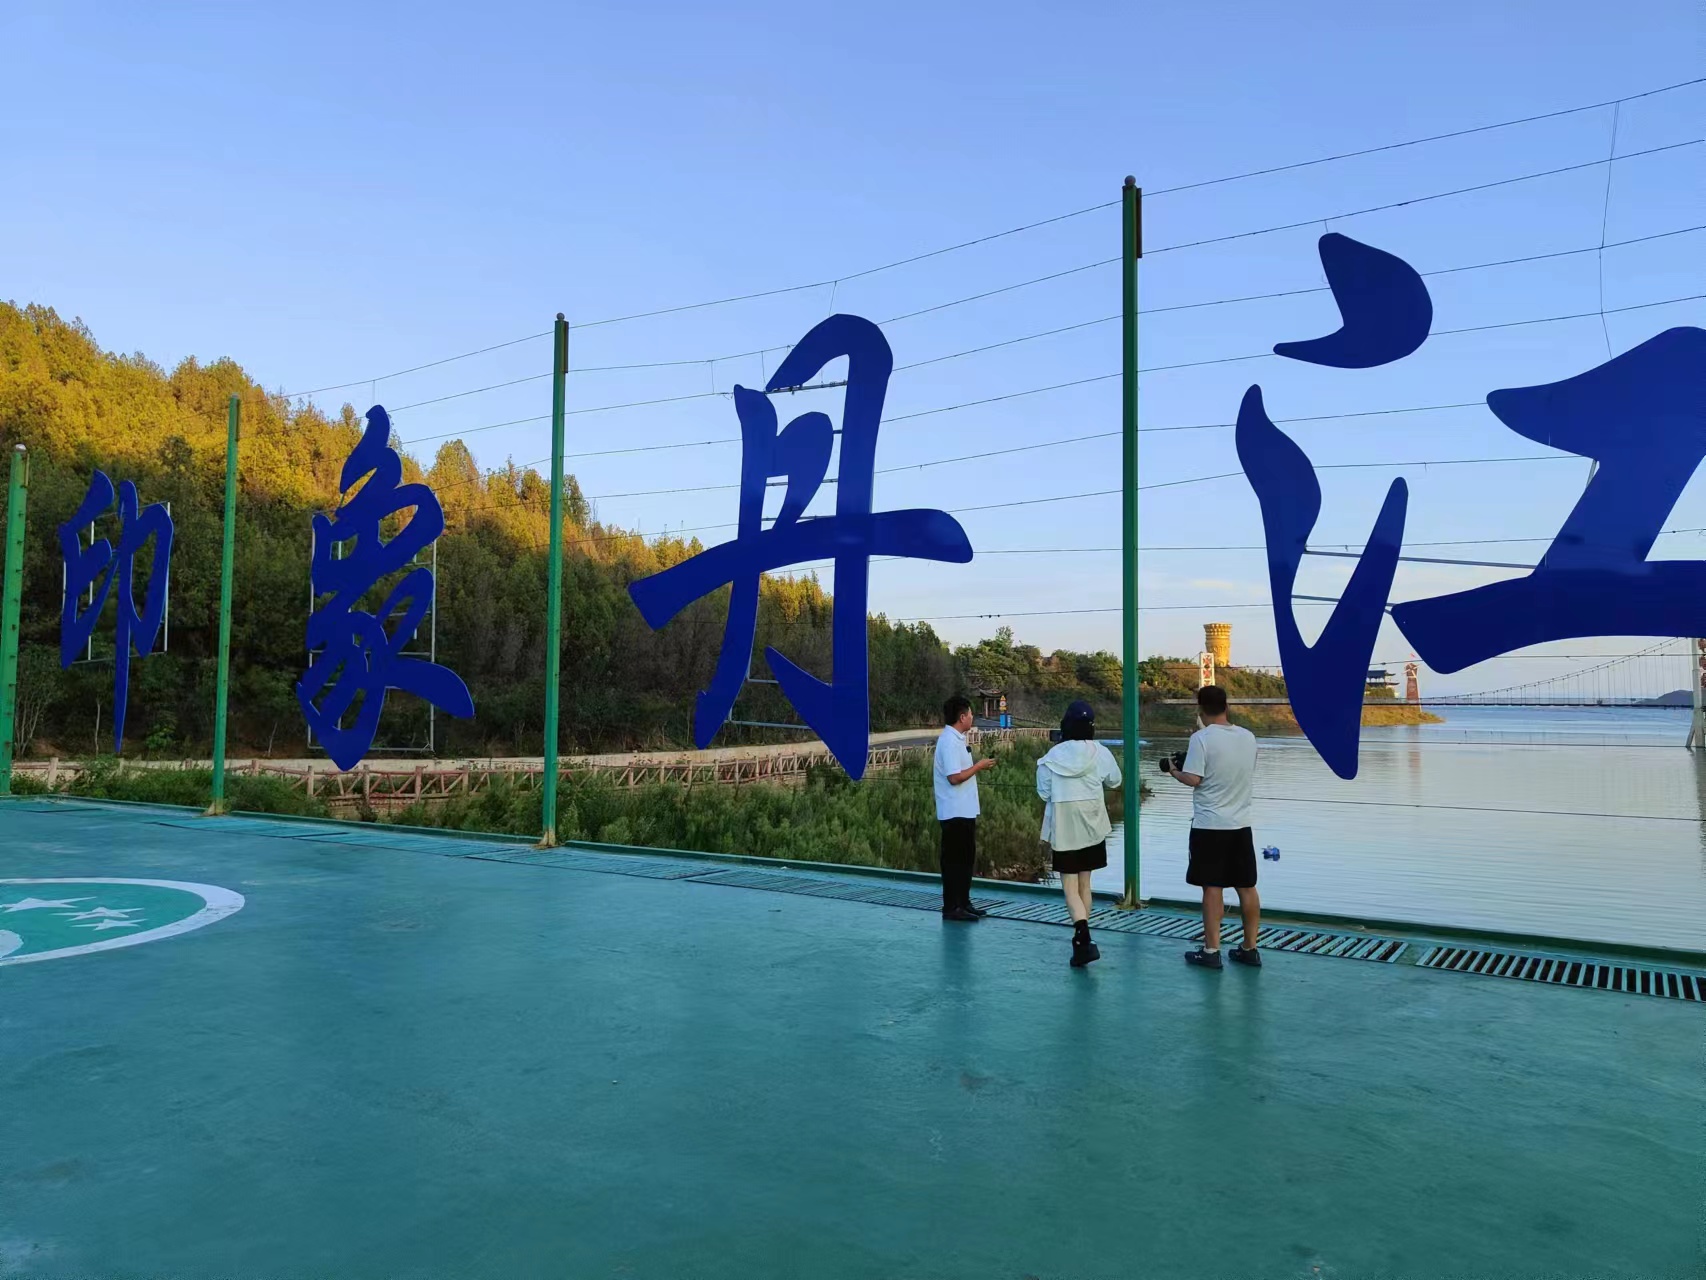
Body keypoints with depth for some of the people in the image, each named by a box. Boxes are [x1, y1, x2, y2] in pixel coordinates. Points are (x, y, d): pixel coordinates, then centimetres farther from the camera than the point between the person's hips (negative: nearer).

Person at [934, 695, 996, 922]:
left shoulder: (956, 739, 14)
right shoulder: (949, 742, -18)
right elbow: (954, 777, -24)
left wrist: (978, 768, 10)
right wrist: (979, 766, -14)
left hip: (965, 810, 10)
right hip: (955, 812, -10)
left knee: (966, 858, 15)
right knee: (954, 860, -3)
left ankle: (963, 903, 24)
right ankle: (952, 908, 3)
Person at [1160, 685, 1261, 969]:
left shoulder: (1201, 738, -14)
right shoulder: (1249, 737, 5)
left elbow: (1193, 779, -17)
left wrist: (1174, 770, 3)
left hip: (1209, 824, -5)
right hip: (1241, 824, 5)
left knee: (1212, 887, 0)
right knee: (1247, 887, 11)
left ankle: (1211, 951, 5)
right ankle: (1250, 949, 19)